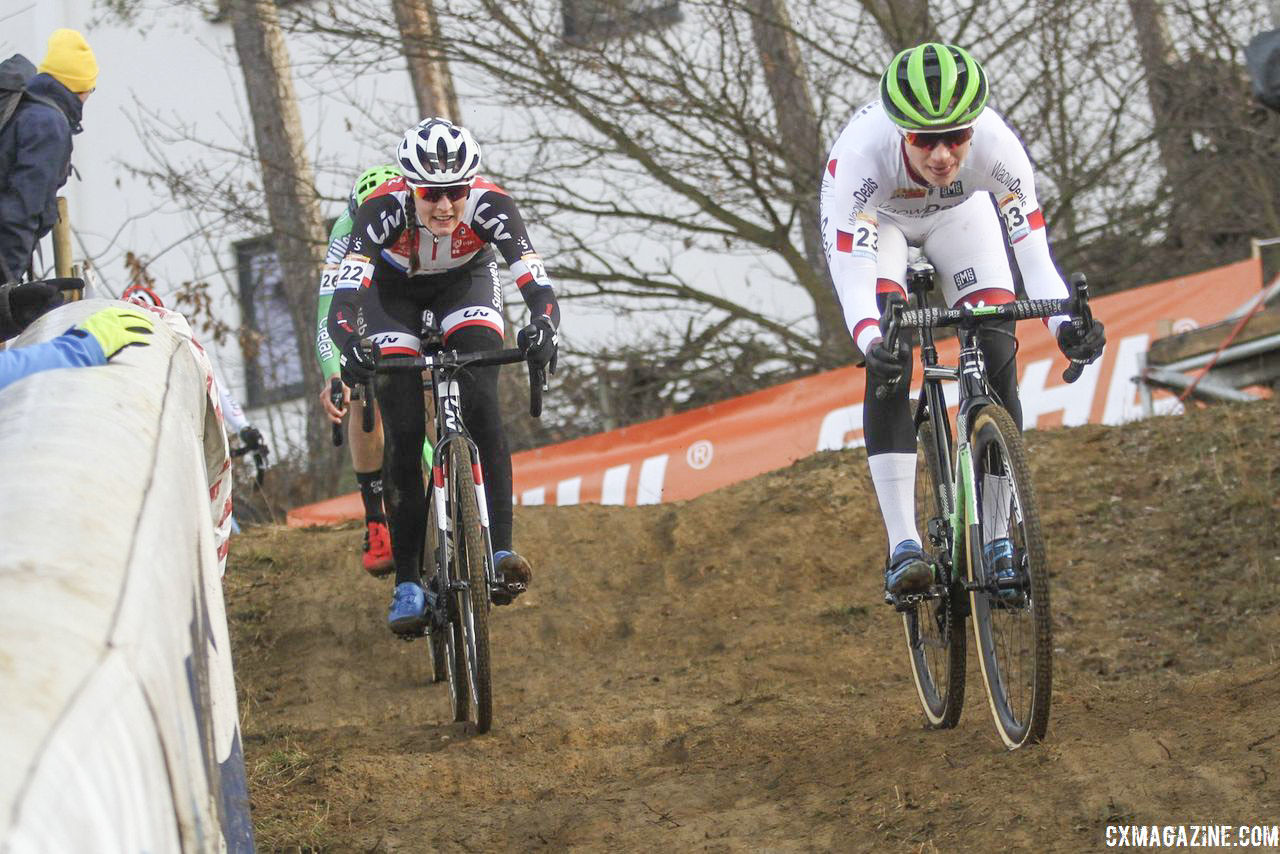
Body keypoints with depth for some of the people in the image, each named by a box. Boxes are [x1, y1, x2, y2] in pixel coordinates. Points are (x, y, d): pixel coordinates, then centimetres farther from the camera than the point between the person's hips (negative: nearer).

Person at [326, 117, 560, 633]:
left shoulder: (489, 207, -35)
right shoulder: (383, 209, -37)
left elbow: (536, 281, -43)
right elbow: (345, 292, -46)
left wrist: (544, 327, -63)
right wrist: (350, 345, -65)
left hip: (465, 283, 1)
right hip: (394, 291, -1)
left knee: (482, 408, -23)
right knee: (403, 433, -11)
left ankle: (500, 551, -22)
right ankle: (407, 583, -6)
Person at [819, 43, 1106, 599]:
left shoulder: (996, 147, -38)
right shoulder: (861, 152, -43)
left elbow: (1032, 247, -34)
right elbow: (851, 271, -45)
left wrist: (1064, 322, -53)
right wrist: (871, 340, -64)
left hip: (958, 216, 2)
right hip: (875, 219, -2)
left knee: (998, 361, -13)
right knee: (889, 365, -23)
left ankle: (1001, 540, -1)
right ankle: (903, 547, -23)